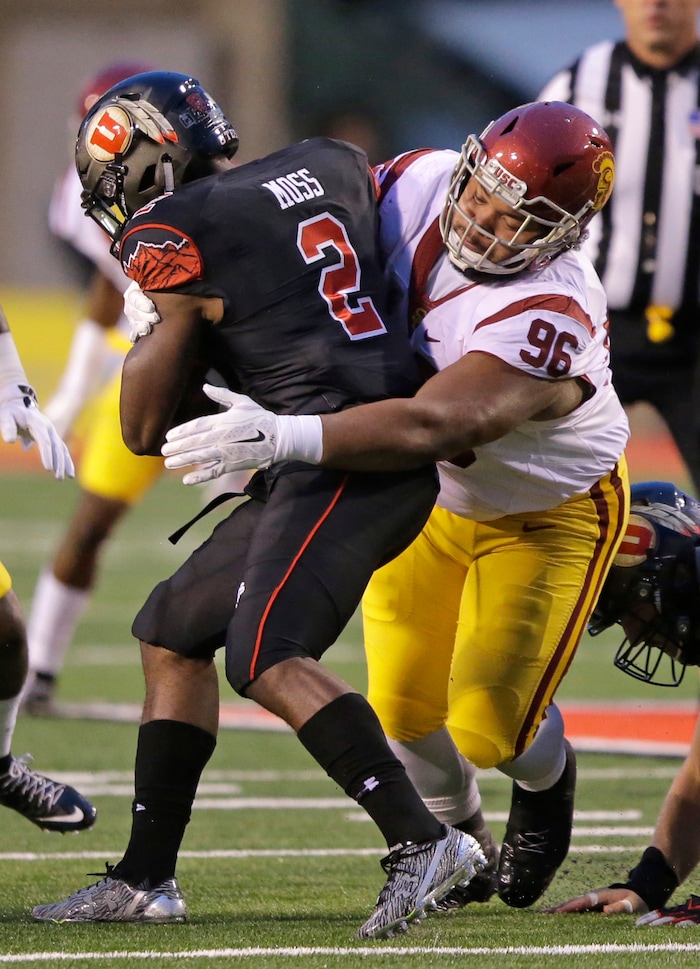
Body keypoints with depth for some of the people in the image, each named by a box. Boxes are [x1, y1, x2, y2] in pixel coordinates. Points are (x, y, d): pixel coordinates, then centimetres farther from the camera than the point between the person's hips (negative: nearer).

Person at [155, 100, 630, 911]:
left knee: (489, 726, -9)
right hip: (434, 499, 5)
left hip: (549, 513, -5)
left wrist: (281, 438, -60)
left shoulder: (550, 317, -40)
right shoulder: (418, 188, -21)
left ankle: (546, 783, 28)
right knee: (404, 706, 1)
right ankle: (457, 840, 31)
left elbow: (433, 426, -51)